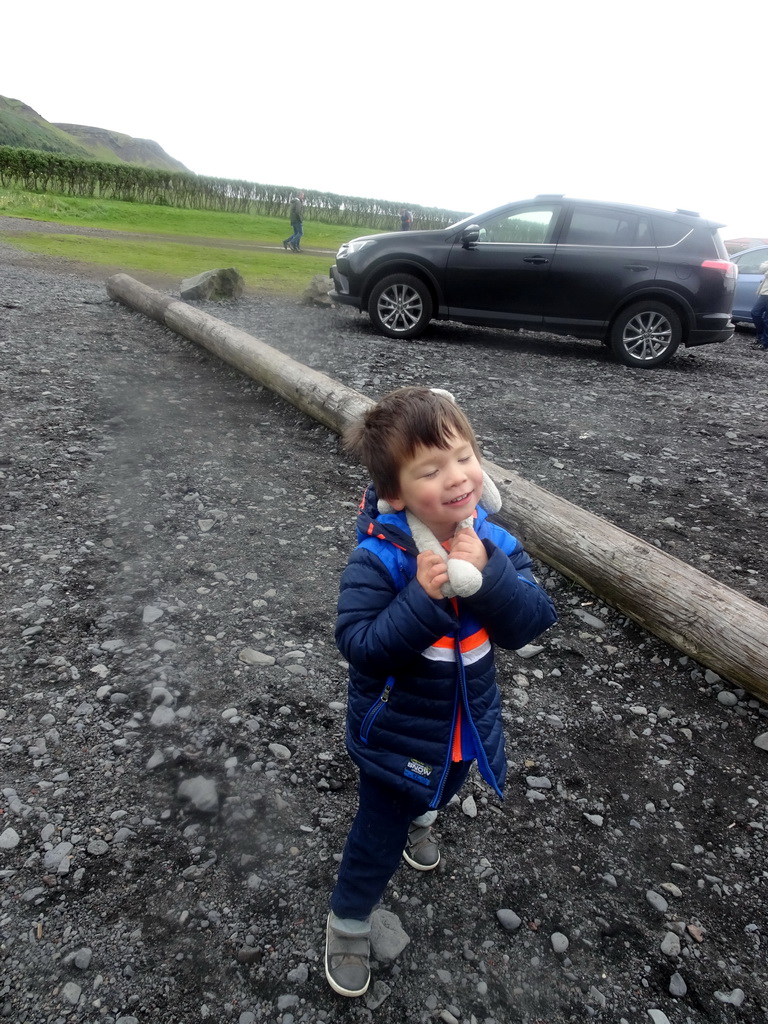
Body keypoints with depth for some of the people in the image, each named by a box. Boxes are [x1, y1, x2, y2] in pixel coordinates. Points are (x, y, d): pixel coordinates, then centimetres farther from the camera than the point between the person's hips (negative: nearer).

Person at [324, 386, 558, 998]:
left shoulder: (494, 545, -15)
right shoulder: (377, 559, -29)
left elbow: (531, 623, -20)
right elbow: (359, 644, -31)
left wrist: (486, 575, -36)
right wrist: (424, 597, -41)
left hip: (467, 724, 5)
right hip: (396, 733, -5)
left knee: (439, 792, 35)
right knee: (380, 837, 14)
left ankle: (418, 819, 71)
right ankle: (348, 923, 42)